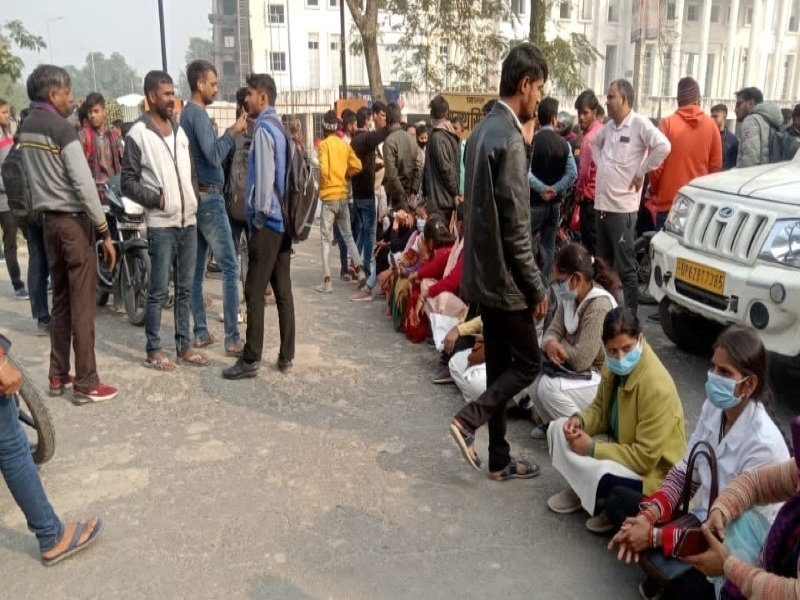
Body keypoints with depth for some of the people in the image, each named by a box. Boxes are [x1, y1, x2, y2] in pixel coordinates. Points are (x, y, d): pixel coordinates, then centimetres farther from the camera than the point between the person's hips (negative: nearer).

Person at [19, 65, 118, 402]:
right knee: (82, 304, -4)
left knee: (61, 300, 15)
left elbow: (35, 177, 15)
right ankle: (86, 384, 1)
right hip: (73, 220, -8)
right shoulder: (62, 129, -15)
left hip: (48, 219, 8)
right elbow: (84, 184, -19)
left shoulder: (26, 128, 11)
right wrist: (105, 231, -16)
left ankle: (58, 375, 21)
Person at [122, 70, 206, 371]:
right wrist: (156, 199, -16)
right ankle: (154, 350, 11)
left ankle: (184, 346, 20)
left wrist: (193, 202, 9)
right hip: (161, 224, -6)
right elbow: (128, 182, -6)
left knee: (185, 288, 11)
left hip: (189, 221, 6)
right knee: (159, 291, 0)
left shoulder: (180, 131, 14)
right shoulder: (138, 134, -6)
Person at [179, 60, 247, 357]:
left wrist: (230, 134, 8)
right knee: (230, 268, -7)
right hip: (209, 198, -10)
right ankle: (232, 338, -7)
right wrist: (233, 132, -15)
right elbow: (213, 155, -24)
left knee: (197, 269, 9)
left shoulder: (186, 113, 16)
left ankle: (200, 333, 15)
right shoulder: (198, 114, -13)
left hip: (195, 198, 10)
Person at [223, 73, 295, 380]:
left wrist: (260, 214, -10)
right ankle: (286, 356, 13)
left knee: (255, 292, -4)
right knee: (283, 290, 8)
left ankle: (251, 359, 0)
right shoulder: (279, 127, 16)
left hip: (267, 220, -9)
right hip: (282, 219, 9)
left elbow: (265, 176, -16)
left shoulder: (263, 128, -11)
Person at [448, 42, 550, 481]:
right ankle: (469, 420, 1)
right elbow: (516, 230, -20)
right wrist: (538, 288, -13)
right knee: (528, 364, 6)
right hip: (504, 277, -9)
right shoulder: (510, 140, -20)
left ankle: (500, 461, 22)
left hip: (483, 271, 9)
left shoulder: (483, 131, 10)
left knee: (500, 365, 13)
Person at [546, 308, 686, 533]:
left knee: (596, 472, -36)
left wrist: (593, 448, -25)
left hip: (652, 470, -8)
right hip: (620, 442, 8)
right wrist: (579, 420, -14)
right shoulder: (614, 367, -7)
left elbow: (645, 457, -29)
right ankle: (578, 488, 12)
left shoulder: (657, 387, -31)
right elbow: (600, 408, 9)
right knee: (558, 428, -3)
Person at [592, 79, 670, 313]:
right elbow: (595, 143, 32)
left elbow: (663, 146, -21)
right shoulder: (608, 126, 12)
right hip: (602, 204, 8)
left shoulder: (639, 123, -10)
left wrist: (641, 172, -14)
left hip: (622, 206, -8)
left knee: (625, 266, -2)